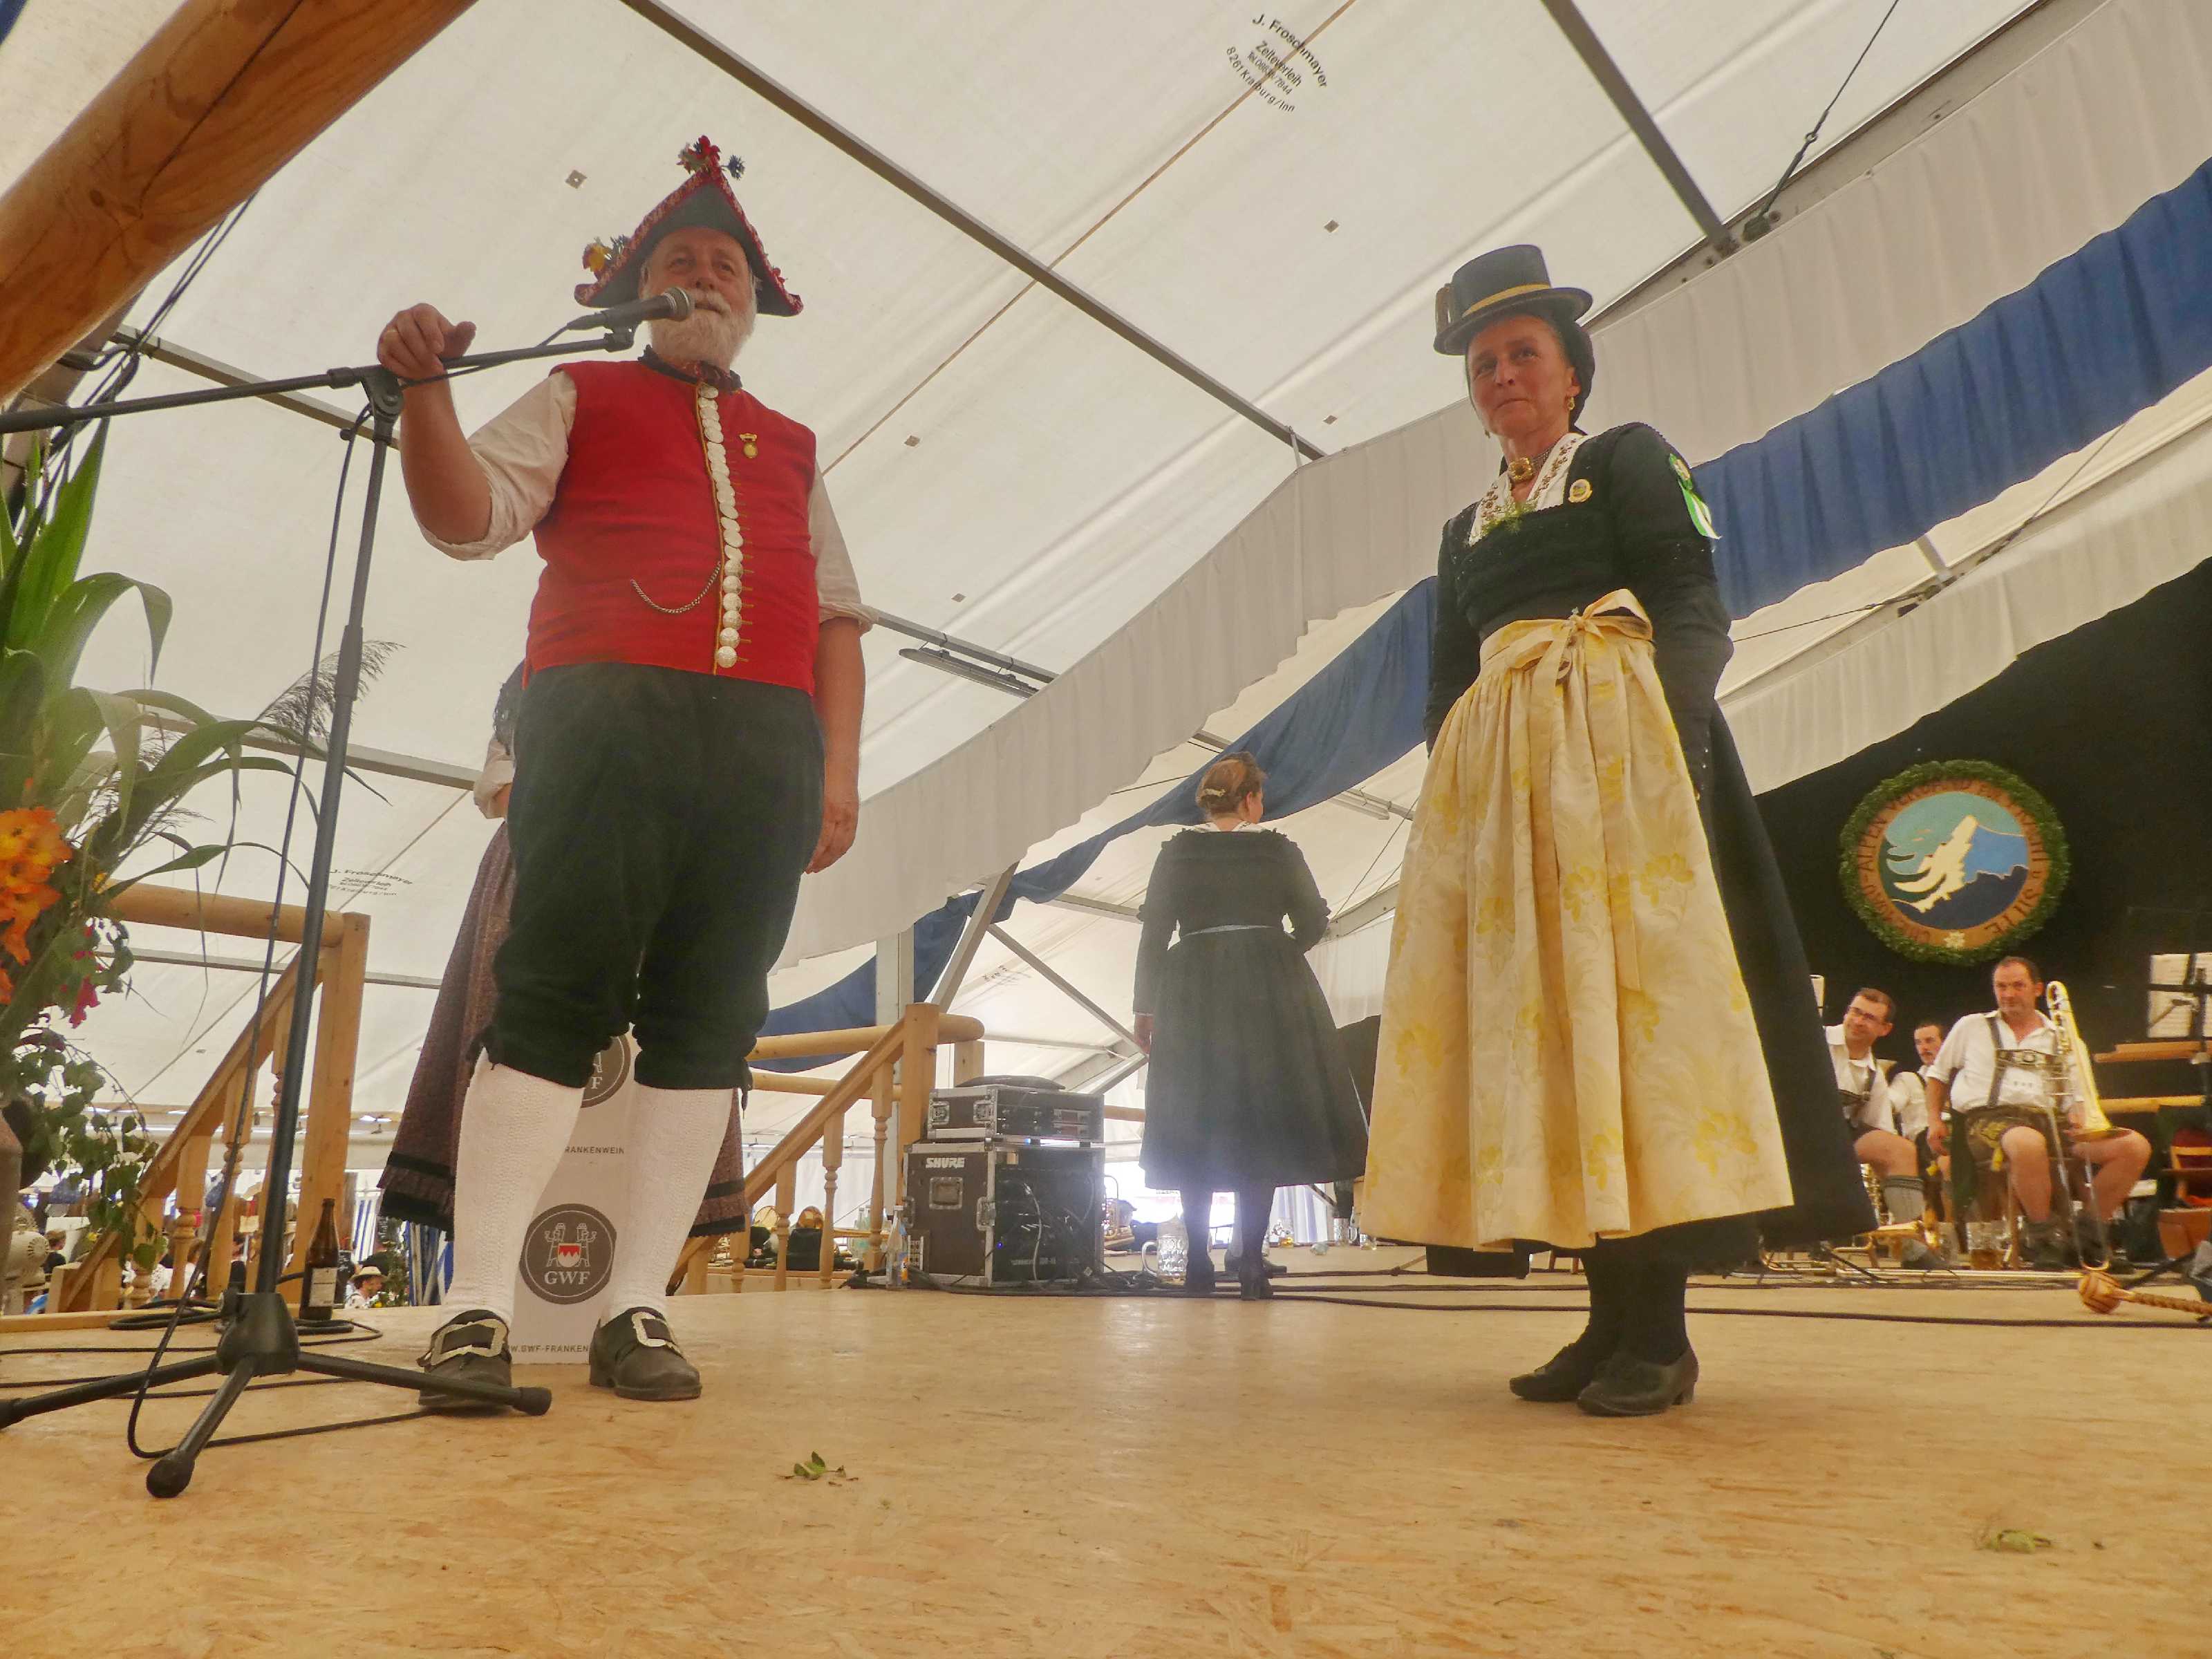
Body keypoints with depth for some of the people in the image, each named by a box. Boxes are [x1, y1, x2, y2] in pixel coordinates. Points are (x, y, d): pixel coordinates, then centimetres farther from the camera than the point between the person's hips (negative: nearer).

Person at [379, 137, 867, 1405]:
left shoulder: (790, 447, 27)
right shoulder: (581, 398, 21)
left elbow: (836, 613, 18)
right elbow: (468, 516, 6)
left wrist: (839, 770, 6)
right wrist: (426, 392, -13)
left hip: (768, 742, 3)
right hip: (606, 716, -2)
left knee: (709, 1017, -3)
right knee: (556, 998, -9)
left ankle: (639, 1310, 2)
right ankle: (479, 1309, -5)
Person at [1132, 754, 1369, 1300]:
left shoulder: (1177, 853, 6)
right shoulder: (1279, 850, 4)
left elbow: (1154, 932, 2)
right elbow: (1314, 922, 6)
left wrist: (1146, 1005, 6)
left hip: (1193, 996, 1)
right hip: (1269, 992, -1)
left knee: (1193, 1129, 8)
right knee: (1263, 1125, 2)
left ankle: (1198, 1262, 8)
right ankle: (1251, 1264, -3)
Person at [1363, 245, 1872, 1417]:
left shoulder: (1629, 459, 11)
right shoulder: (1466, 529, 26)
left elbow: (1692, 607, -2)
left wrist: (1674, 727, -18)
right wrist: (1451, 781, 5)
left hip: (1614, 738, -5)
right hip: (1496, 769, 6)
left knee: (1632, 994, -12)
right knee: (1534, 1018, -2)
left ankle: (1661, 1330, -8)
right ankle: (1610, 1314, 4)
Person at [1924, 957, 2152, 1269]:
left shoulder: (2059, 1039, 21)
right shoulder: (1971, 1027, 16)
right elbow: (1937, 1074, 23)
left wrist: (2078, 1116, -3)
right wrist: (1935, 1120, 10)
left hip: (2048, 1119, 4)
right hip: (1990, 1117, -4)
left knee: (2135, 1146, -18)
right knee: (2029, 1144, -42)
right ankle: (2043, 1234, -21)